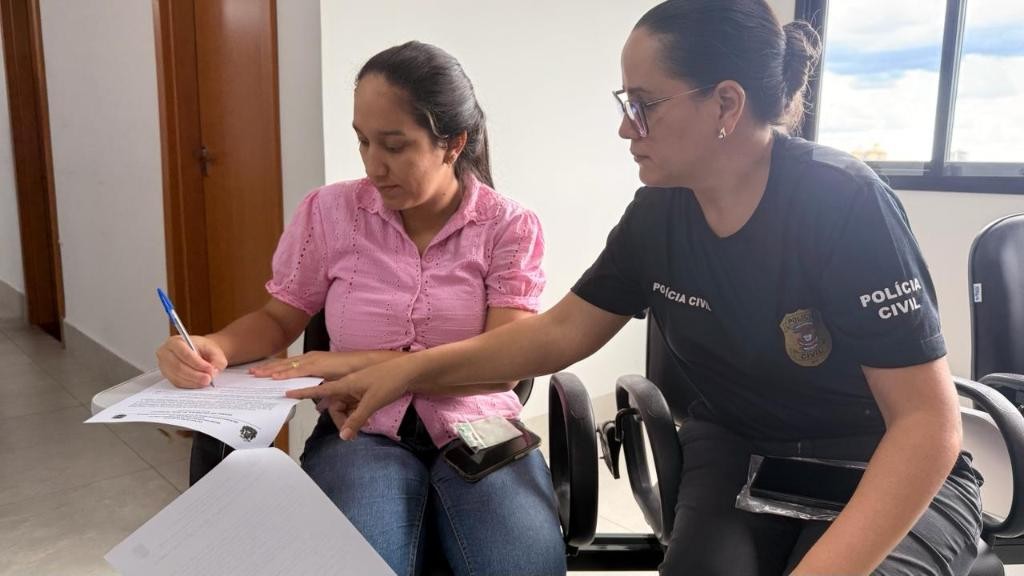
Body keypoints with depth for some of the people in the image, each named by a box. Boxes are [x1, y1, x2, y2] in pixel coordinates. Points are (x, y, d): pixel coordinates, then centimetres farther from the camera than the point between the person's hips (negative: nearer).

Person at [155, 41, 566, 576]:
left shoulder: (510, 227, -5)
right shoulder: (329, 211, 0)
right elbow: (277, 318, 11)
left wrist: (357, 363, -20)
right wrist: (212, 347, -12)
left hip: (477, 430, 0)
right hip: (363, 432, 1)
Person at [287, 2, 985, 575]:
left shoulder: (845, 205, -23)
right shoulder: (658, 214, -8)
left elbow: (929, 423, -22)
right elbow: (561, 330, 0)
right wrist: (410, 370, -6)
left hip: (893, 473, -2)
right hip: (735, 451, 3)